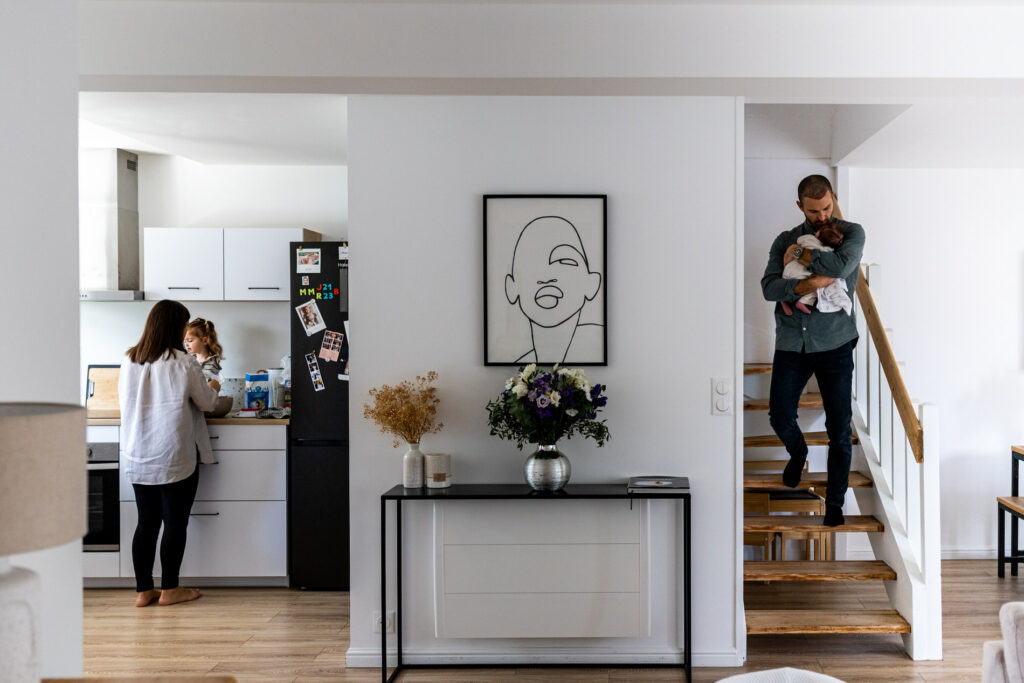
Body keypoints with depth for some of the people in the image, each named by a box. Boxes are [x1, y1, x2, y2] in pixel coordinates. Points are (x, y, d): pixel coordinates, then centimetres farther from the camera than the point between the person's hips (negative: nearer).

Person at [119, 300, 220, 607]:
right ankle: (170, 589, 15)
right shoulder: (184, 363, -13)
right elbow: (206, 402, -1)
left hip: (137, 457, 5)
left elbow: (124, 401, 14)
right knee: (175, 523, 7)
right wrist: (213, 388, 21)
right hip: (175, 459, -5)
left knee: (146, 522, 12)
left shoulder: (129, 360, 1)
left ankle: (143, 590, 17)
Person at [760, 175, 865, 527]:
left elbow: (841, 265, -20)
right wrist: (804, 285, -22)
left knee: (840, 428, -1)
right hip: (791, 343, 2)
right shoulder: (785, 240, 10)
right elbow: (768, 286, -5)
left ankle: (835, 502, 12)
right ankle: (798, 453, 36)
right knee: (780, 417, 1)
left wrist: (800, 254, -9)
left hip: (835, 343, -2)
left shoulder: (852, 232, 2)